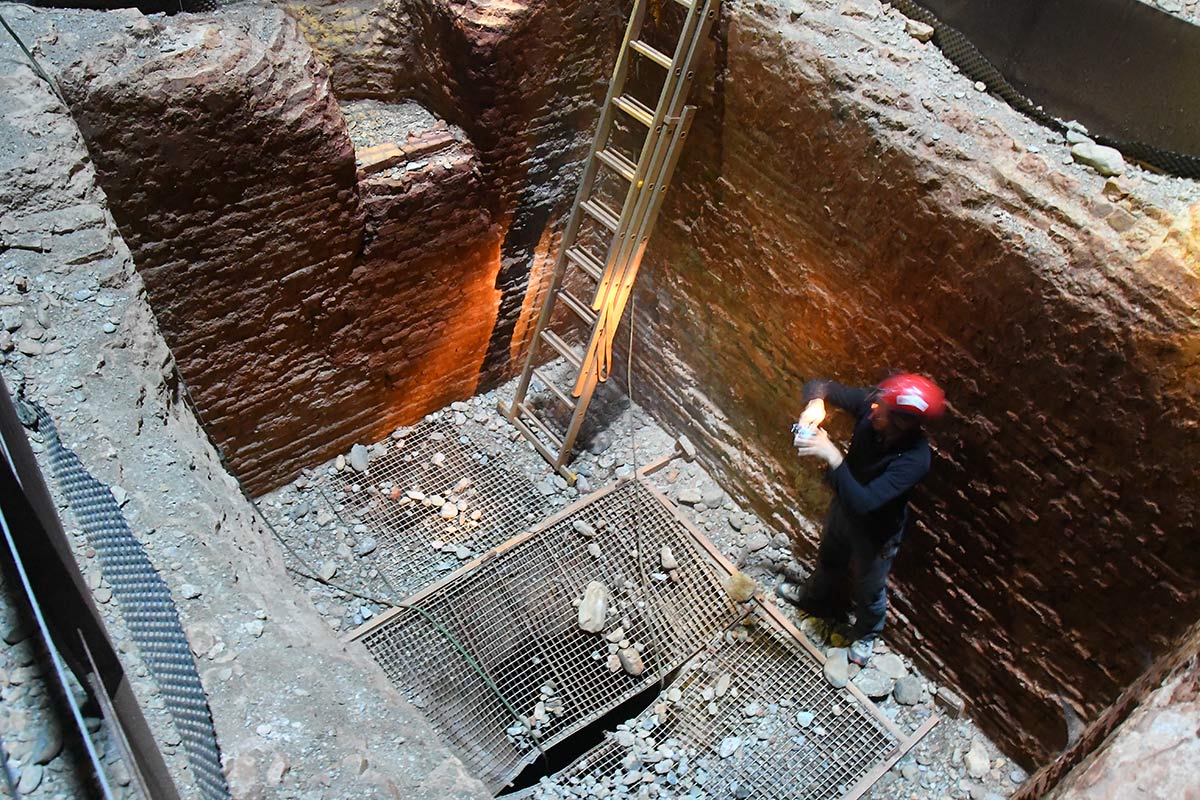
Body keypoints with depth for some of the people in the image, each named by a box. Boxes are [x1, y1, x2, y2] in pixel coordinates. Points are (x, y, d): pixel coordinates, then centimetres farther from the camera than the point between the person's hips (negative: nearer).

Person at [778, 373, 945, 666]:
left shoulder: (914, 459, -42)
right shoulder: (871, 404, -28)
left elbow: (864, 503, -46)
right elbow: (821, 386, -17)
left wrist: (832, 456, -49)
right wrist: (815, 404, -39)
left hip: (875, 529, -5)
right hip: (844, 505, 5)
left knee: (869, 588, 24)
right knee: (828, 558, 34)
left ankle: (866, 634, 57)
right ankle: (815, 599, 66)